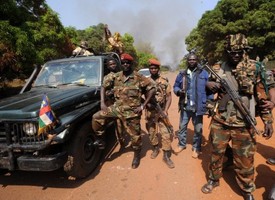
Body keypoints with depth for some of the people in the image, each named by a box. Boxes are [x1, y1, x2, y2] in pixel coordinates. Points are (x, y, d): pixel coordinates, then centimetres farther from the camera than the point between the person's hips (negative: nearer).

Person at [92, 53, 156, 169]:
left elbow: (152, 89, -8)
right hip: (117, 107, 4)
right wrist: (102, 102, 2)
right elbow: (104, 86, 13)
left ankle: (137, 156, 34)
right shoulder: (116, 77, 4)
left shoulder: (139, 77, -8)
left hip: (132, 111, -3)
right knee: (96, 117, -9)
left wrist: (143, 106, -12)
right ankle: (100, 140, 11)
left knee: (135, 135, 7)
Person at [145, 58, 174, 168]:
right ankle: (155, 148, 37)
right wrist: (146, 103, -13)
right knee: (151, 132, 13)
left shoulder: (164, 81, -2)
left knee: (166, 133, -4)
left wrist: (165, 110, -14)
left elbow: (169, 97, -3)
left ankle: (166, 156, 9)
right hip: (149, 112, 2)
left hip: (161, 111, -2)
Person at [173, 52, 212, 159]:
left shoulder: (204, 73, -2)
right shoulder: (182, 74, 5)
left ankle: (196, 148, 29)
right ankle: (181, 144, 34)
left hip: (198, 107, -2)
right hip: (185, 106, 2)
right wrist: (179, 91, -11)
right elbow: (175, 87, 11)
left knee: (198, 129, 11)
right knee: (182, 126, 14)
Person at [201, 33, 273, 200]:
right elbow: (211, 89, 15)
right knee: (216, 153, 16)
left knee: (244, 160, 10)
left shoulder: (254, 68, -3)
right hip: (220, 122, 2)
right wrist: (209, 84, -9)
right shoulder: (220, 68, 3)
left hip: (243, 124, -2)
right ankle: (214, 180, 39)